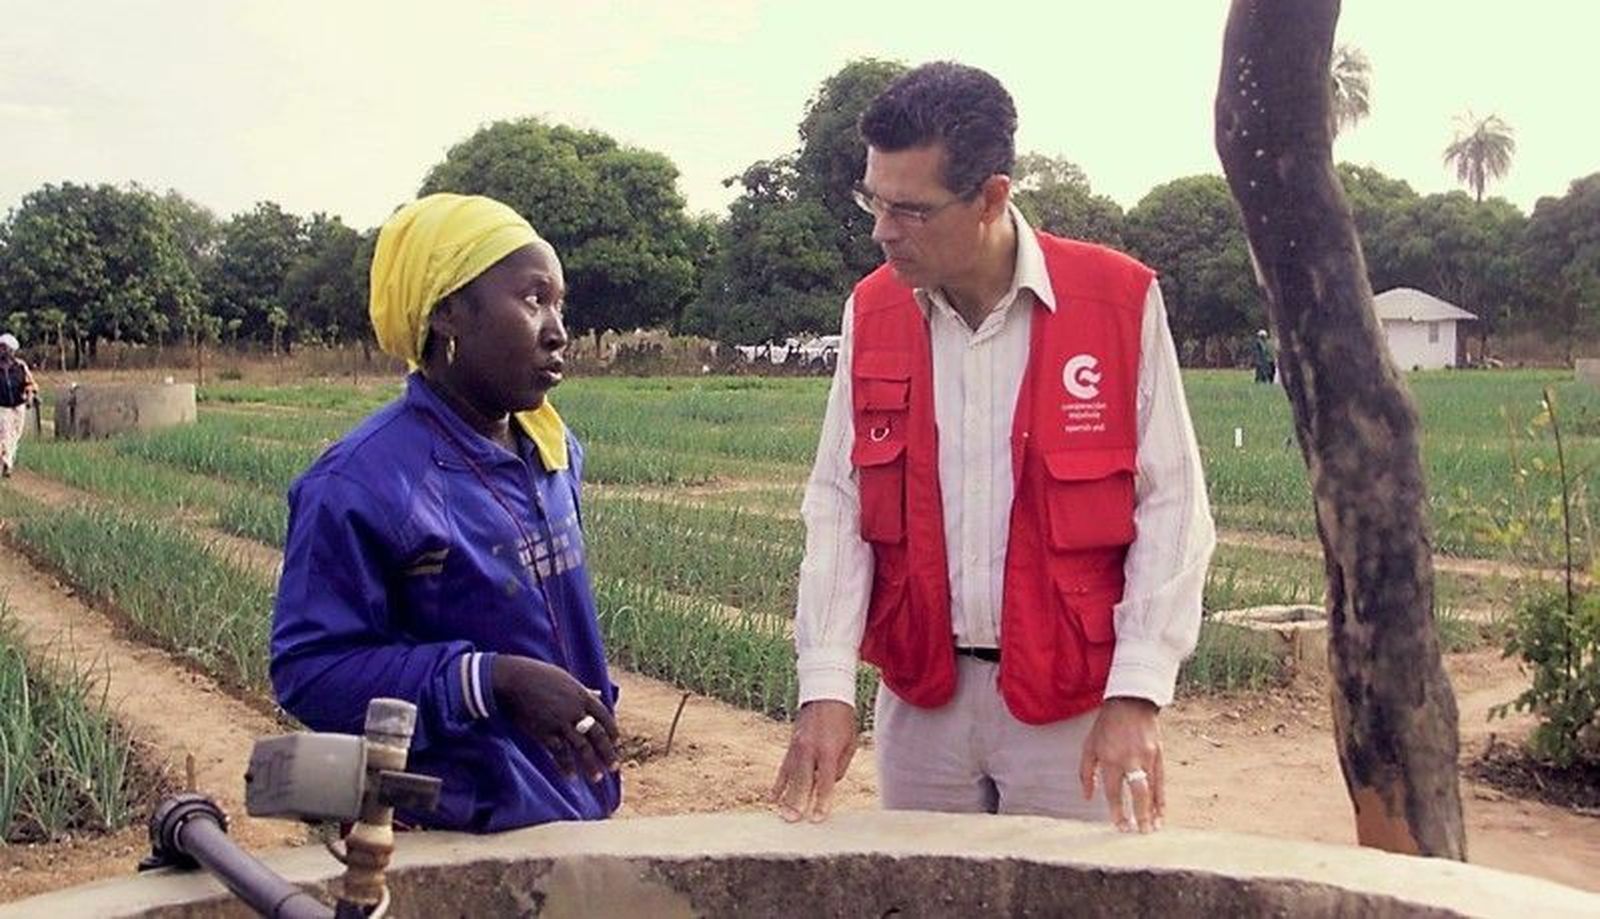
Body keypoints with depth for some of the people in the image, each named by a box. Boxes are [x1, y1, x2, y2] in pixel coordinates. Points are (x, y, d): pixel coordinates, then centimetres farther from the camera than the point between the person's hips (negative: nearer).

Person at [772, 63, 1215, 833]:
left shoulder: (1120, 300, -9)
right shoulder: (871, 313, 2)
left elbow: (1170, 507, -8)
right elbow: (836, 507, 1)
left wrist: (1136, 694, -14)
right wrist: (826, 685, -8)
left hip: (1072, 698, -3)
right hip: (918, 698, 3)